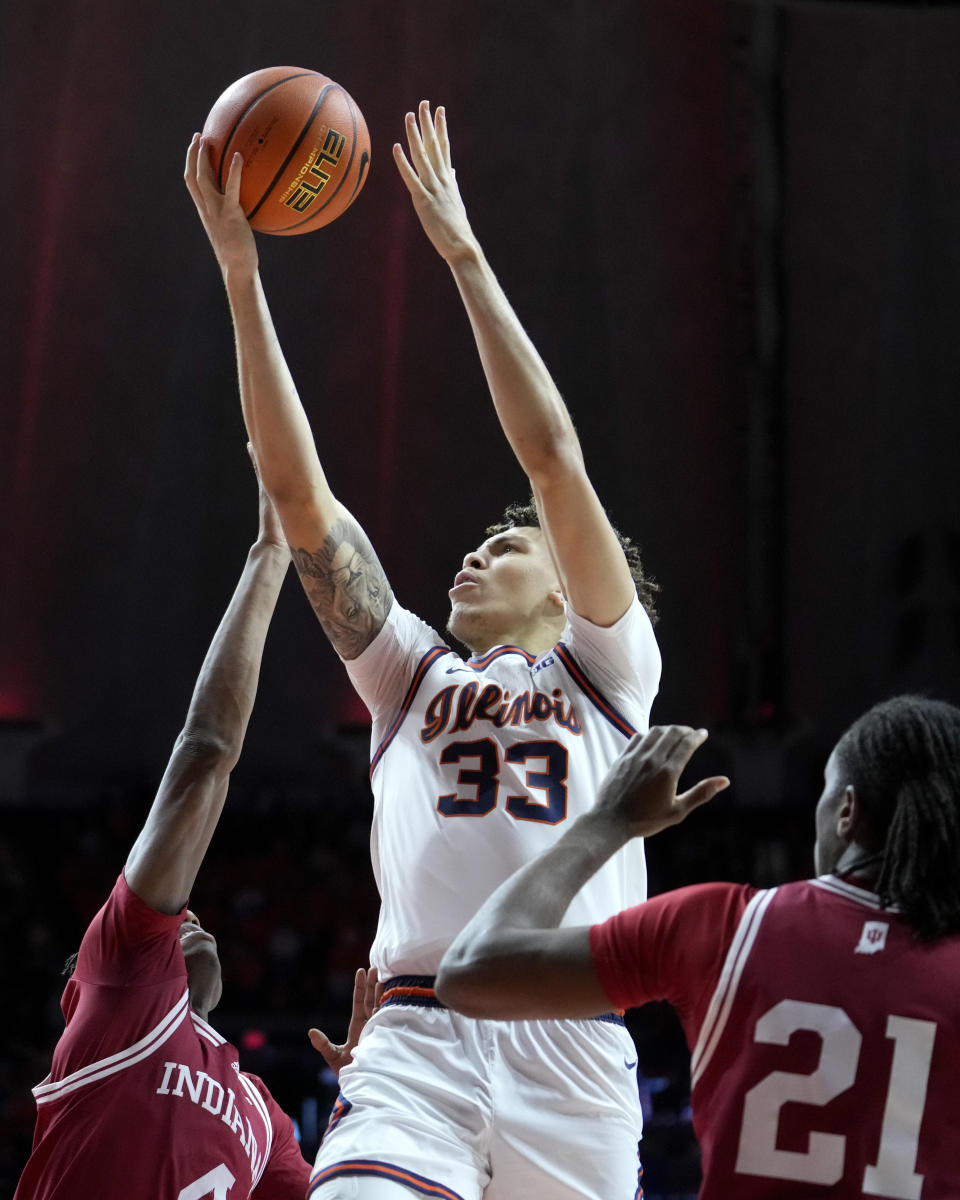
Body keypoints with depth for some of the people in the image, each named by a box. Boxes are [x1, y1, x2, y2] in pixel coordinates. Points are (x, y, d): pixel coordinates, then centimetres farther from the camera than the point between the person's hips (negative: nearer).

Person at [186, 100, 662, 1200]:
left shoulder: (606, 668, 16)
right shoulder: (412, 676, 23)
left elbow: (553, 457, 5)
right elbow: (294, 484, 17)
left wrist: (463, 254, 5)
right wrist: (238, 267, 11)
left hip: (572, 1054, -1)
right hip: (415, 1042, 1)